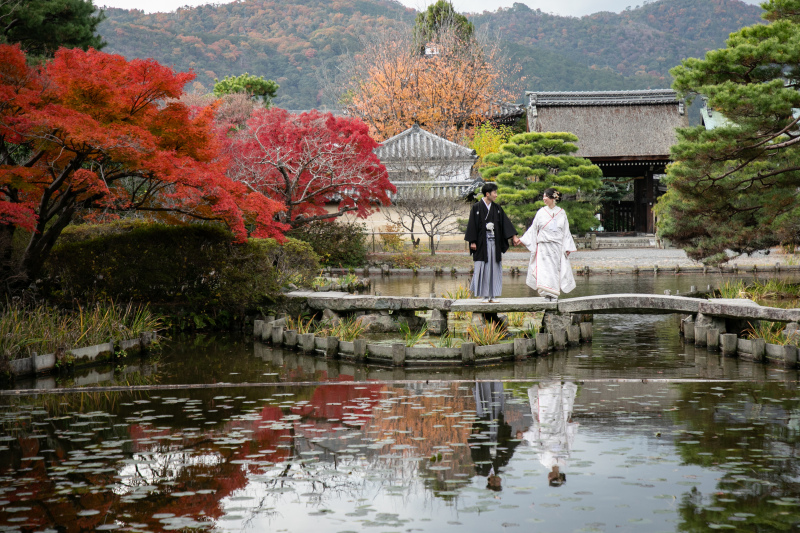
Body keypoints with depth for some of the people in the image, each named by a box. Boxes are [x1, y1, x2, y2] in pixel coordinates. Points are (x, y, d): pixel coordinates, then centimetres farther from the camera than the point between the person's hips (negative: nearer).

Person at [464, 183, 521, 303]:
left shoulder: (497, 208, 11)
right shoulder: (476, 208, -2)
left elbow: (506, 223, 8)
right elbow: (472, 225, -4)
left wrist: (514, 237, 0)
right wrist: (472, 242, -10)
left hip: (494, 242, 4)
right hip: (482, 242, -4)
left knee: (494, 268, 2)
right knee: (483, 269, -3)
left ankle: (492, 295, 7)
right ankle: (485, 295, 3)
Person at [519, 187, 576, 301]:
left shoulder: (561, 213, 7)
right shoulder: (541, 212, 6)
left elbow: (566, 231, 9)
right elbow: (533, 229, 10)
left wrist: (567, 247, 4)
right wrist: (522, 240, 2)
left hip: (557, 246, 0)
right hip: (544, 246, 0)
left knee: (556, 268, -1)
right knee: (543, 269, -11)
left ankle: (554, 294, 5)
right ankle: (547, 293, -8)